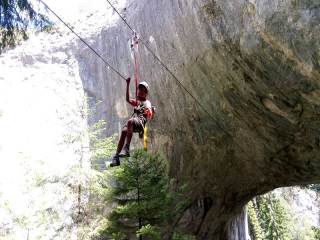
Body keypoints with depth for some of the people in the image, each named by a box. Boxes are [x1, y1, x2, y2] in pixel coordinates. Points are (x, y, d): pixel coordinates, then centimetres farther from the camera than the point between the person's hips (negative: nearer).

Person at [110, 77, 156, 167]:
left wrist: (153, 112, -10)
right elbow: (127, 99, 6)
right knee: (124, 131, -30)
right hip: (134, 121, 3)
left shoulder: (147, 103, 25)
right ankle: (116, 157, -37)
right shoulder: (136, 102, 31)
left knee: (130, 121, -38)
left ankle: (127, 148, -47)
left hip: (141, 121, -3)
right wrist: (128, 85, 1)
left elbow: (151, 117, 14)